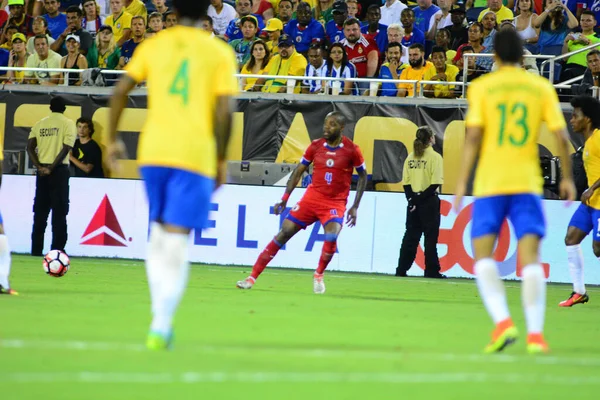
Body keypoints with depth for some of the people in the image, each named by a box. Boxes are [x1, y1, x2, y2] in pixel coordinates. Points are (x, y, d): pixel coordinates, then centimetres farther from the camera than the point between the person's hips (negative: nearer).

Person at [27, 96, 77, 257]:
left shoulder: (40, 124, 10)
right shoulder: (68, 124, -2)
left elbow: (30, 147, 0)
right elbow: (66, 148, -13)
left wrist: (39, 167, -7)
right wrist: (51, 168, -13)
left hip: (42, 171, 4)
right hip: (59, 171, -4)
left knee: (40, 212, 7)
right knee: (59, 212, -1)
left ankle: (36, 251, 5)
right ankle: (57, 250, -5)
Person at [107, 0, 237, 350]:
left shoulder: (153, 45, 9)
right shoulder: (219, 53, 1)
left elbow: (121, 90, 4)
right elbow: (225, 110, -7)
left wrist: (113, 139, 12)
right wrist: (222, 161, 2)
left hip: (152, 151, 3)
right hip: (195, 155, -3)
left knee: (159, 234, 19)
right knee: (177, 242, -4)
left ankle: (161, 318, 15)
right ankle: (161, 327, -13)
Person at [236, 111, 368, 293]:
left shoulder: (352, 149, -7)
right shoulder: (316, 146, 0)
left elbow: (363, 176, 4)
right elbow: (298, 172, 9)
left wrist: (355, 207, -2)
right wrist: (285, 199, 2)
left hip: (336, 202, -2)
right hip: (312, 197, 2)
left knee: (331, 237, -28)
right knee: (284, 233, -5)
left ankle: (319, 276, 1)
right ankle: (252, 277, 0)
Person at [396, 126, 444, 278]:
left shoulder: (411, 157, 7)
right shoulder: (435, 157, -8)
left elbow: (406, 182, 4)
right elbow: (435, 183, -15)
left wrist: (412, 199, -1)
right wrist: (422, 197, -11)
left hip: (413, 200, 5)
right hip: (429, 202, -5)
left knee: (411, 236, 8)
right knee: (431, 236, 1)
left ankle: (401, 269, 6)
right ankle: (432, 270, 1)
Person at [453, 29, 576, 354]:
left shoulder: (481, 87, 1)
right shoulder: (542, 88, 6)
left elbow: (473, 136, -6)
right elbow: (561, 136, 1)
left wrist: (462, 182, -3)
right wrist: (567, 178, 12)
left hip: (490, 183, -1)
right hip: (528, 183, 1)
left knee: (483, 255, 5)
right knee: (530, 258, -1)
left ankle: (502, 321, -14)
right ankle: (535, 333, -9)